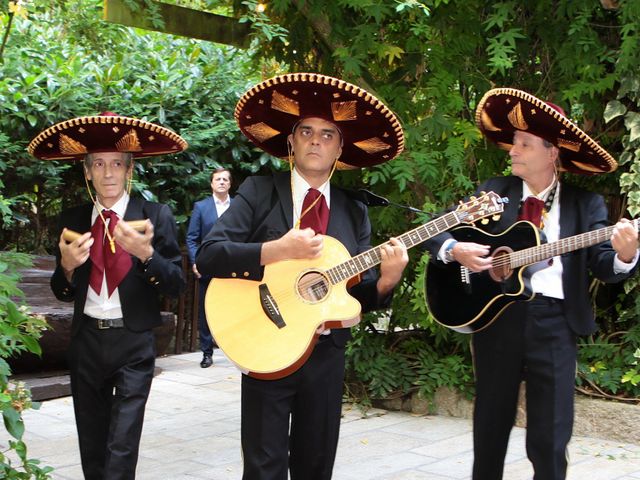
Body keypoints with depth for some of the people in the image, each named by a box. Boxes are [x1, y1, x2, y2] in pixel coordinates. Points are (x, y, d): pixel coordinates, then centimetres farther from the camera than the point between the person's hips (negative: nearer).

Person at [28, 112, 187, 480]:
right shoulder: (73, 220, 4)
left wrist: (146, 254, -24)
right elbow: (64, 294, 9)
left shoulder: (156, 216, -5)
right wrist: (67, 265, -12)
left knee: (122, 446, -6)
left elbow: (176, 285, -8)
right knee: (92, 444, 15)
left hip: (134, 342, -3)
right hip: (87, 339, 4)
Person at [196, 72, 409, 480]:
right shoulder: (259, 192, -1)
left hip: (326, 354, 4)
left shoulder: (354, 212, 9)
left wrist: (386, 281, -14)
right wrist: (277, 250, -23)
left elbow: (360, 295, 8)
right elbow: (208, 256, -12)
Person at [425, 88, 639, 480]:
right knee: (490, 429, 14)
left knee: (550, 440, 2)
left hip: (555, 324, -1)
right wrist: (455, 250, -16)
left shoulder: (587, 204, 3)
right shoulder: (493, 192, 6)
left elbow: (604, 265, -5)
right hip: (497, 316, 2)